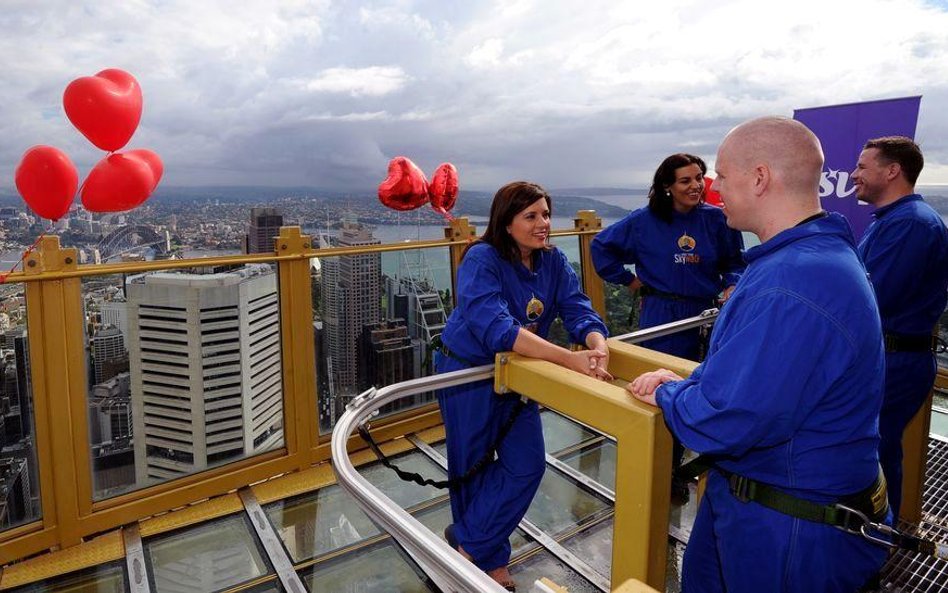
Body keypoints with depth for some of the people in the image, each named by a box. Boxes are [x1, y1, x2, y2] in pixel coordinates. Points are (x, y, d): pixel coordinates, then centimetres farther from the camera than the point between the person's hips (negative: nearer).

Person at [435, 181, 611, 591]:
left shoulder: (553, 261, -7)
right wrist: (570, 359, -46)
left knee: (527, 464, 5)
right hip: (467, 373, -5)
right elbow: (496, 328, -39)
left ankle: (470, 541, 25)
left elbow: (579, 311, -15)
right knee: (474, 467, 11)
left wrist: (598, 346, -39)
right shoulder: (481, 259, -26)